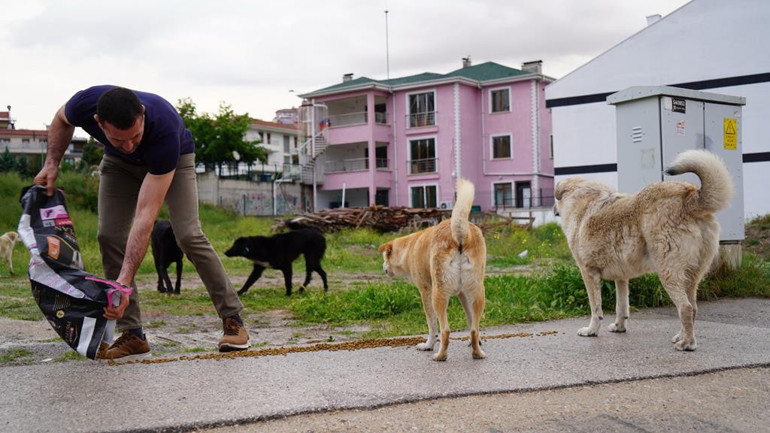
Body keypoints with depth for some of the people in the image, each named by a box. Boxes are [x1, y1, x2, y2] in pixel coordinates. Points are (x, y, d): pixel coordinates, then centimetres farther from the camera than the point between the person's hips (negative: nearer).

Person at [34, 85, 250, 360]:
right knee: (109, 236, -12)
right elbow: (61, 120, -4)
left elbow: (145, 216, -46)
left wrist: (124, 281, -51)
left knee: (189, 236, -21)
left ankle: (232, 319, -8)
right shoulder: (84, 104, -35)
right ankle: (132, 336, -5)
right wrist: (51, 164, -16)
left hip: (174, 157, -4)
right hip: (119, 164, 4)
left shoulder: (165, 129, -45)